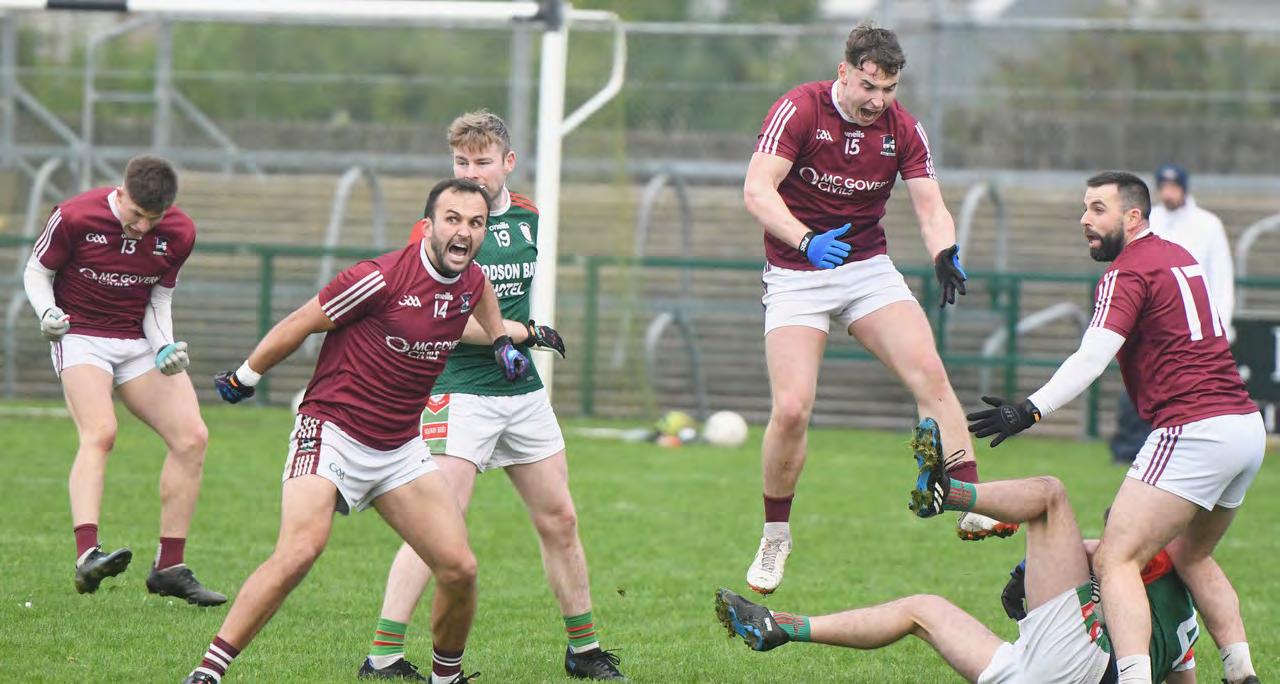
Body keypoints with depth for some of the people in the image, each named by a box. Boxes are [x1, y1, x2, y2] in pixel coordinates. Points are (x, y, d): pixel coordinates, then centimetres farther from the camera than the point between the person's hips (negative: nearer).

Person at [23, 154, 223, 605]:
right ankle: (87, 555, -45)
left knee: (192, 437, -9)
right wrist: (47, 312, -20)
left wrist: (166, 347, -10)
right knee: (100, 433, -30)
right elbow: (36, 271, 0)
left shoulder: (179, 234, -4)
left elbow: (159, 301, 7)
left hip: (140, 342, 5)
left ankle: (169, 568, 0)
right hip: (81, 336, -5)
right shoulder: (74, 218, -14)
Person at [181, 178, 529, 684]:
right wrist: (246, 376, 4)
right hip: (330, 432, -6)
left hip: (399, 448, 6)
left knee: (459, 568, -4)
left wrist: (502, 341, 17)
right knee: (300, 551, -27)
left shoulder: (471, 282, 2)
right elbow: (299, 325, -6)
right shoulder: (382, 279, -18)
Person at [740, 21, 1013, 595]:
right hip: (796, 276, -3)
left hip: (869, 268, 3)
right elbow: (757, 191, -22)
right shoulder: (798, 111, -13)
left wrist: (945, 254, -26)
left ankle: (971, 506, -16)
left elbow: (931, 207, -3)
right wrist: (806, 241, -37)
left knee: (929, 372, -18)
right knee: (791, 409, -15)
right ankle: (775, 535, 6)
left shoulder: (902, 128, -1)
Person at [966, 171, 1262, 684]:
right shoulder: (1181, 258, 20)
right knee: (1190, 557, 26)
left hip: (1194, 430, -9)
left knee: (1115, 560, -12)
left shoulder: (1128, 272, -7)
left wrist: (1031, 410, -29)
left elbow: (1091, 358, -20)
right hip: (1248, 426, 9)